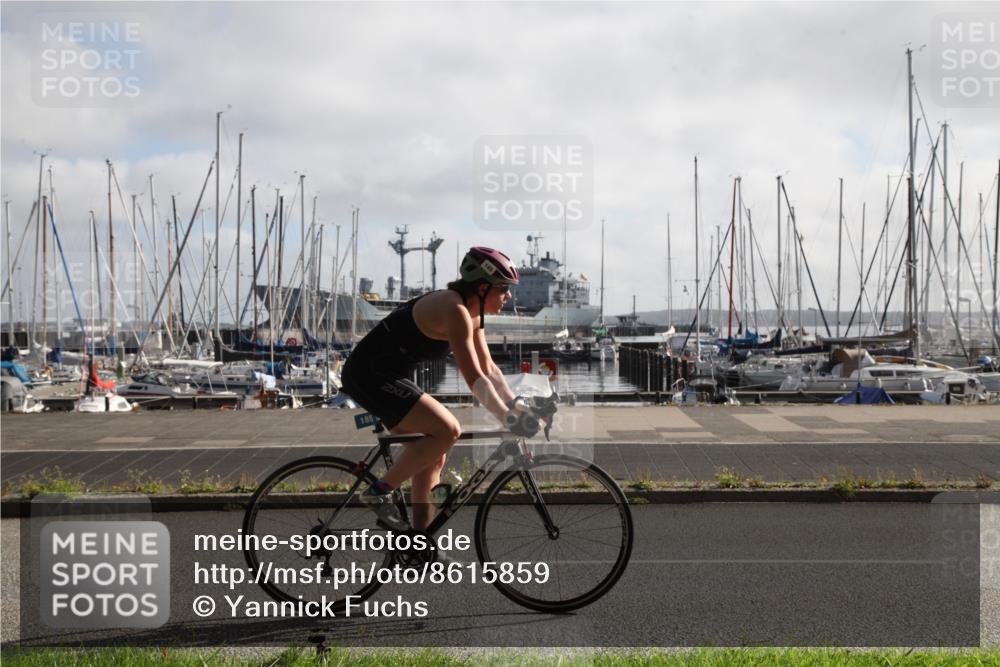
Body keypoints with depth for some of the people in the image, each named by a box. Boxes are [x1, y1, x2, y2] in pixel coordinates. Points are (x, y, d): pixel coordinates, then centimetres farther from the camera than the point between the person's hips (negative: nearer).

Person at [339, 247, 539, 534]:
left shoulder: (471, 314, 10)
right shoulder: (454, 309, -20)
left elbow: (490, 369, 14)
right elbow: (475, 378, -23)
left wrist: (519, 410, 7)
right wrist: (510, 421, -20)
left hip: (389, 377, 10)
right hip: (370, 374, -10)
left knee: (433, 458, 11)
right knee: (447, 430, -20)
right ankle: (380, 492, -10)